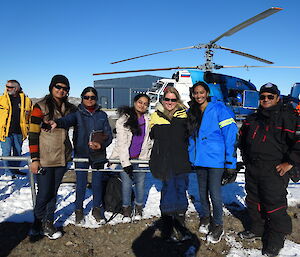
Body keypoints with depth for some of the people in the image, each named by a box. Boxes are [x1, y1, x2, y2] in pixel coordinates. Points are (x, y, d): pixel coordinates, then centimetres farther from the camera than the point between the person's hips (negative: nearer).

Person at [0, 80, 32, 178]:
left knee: (18, 152, 15)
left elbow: (30, 115, 12)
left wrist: (27, 128, 10)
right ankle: (8, 173, 10)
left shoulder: (26, 100, 2)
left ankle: (15, 169, 32)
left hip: (19, 132, 2)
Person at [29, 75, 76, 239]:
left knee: (53, 192, 14)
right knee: (44, 193, 3)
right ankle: (39, 224, 26)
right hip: (44, 158, -4)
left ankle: (48, 223, 29)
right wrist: (34, 159, -12)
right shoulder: (41, 107, -7)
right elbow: (33, 133, -9)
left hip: (62, 158, 5)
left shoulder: (70, 108, 6)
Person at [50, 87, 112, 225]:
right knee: (81, 184, 5)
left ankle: (97, 208, 30)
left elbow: (109, 135, 4)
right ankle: (79, 210, 27)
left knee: (97, 183, 9)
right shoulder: (77, 113, 0)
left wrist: (101, 145, -16)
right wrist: (56, 123, -46)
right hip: (81, 154, -2)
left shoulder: (102, 115, 7)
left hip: (98, 154, 2)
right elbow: (67, 120, -23)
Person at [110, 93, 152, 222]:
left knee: (140, 183, 4)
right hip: (124, 157, -2)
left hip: (141, 158, 3)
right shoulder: (123, 119, -7)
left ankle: (139, 209, 26)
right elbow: (121, 143, -11)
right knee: (126, 184, -1)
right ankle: (126, 211, 20)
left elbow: (149, 140, 14)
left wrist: (149, 155, 10)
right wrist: (125, 163, -14)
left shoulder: (148, 120, 4)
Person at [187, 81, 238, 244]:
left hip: (215, 159, -5)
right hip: (199, 159, 6)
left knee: (214, 194, -1)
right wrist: (191, 156, 15)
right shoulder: (191, 112, 9)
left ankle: (218, 226, 20)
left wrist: (230, 161, -16)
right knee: (203, 192, 16)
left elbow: (231, 134, -13)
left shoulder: (218, 108, -9)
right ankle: (205, 218, 37)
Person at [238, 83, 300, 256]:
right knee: (253, 201, 18)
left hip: (275, 171, -7)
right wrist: (246, 158, 20)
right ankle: (257, 229, 38)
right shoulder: (252, 119, 13)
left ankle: (276, 239, 19)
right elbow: (243, 139, 27)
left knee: (274, 205, 0)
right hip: (252, 170, 7)